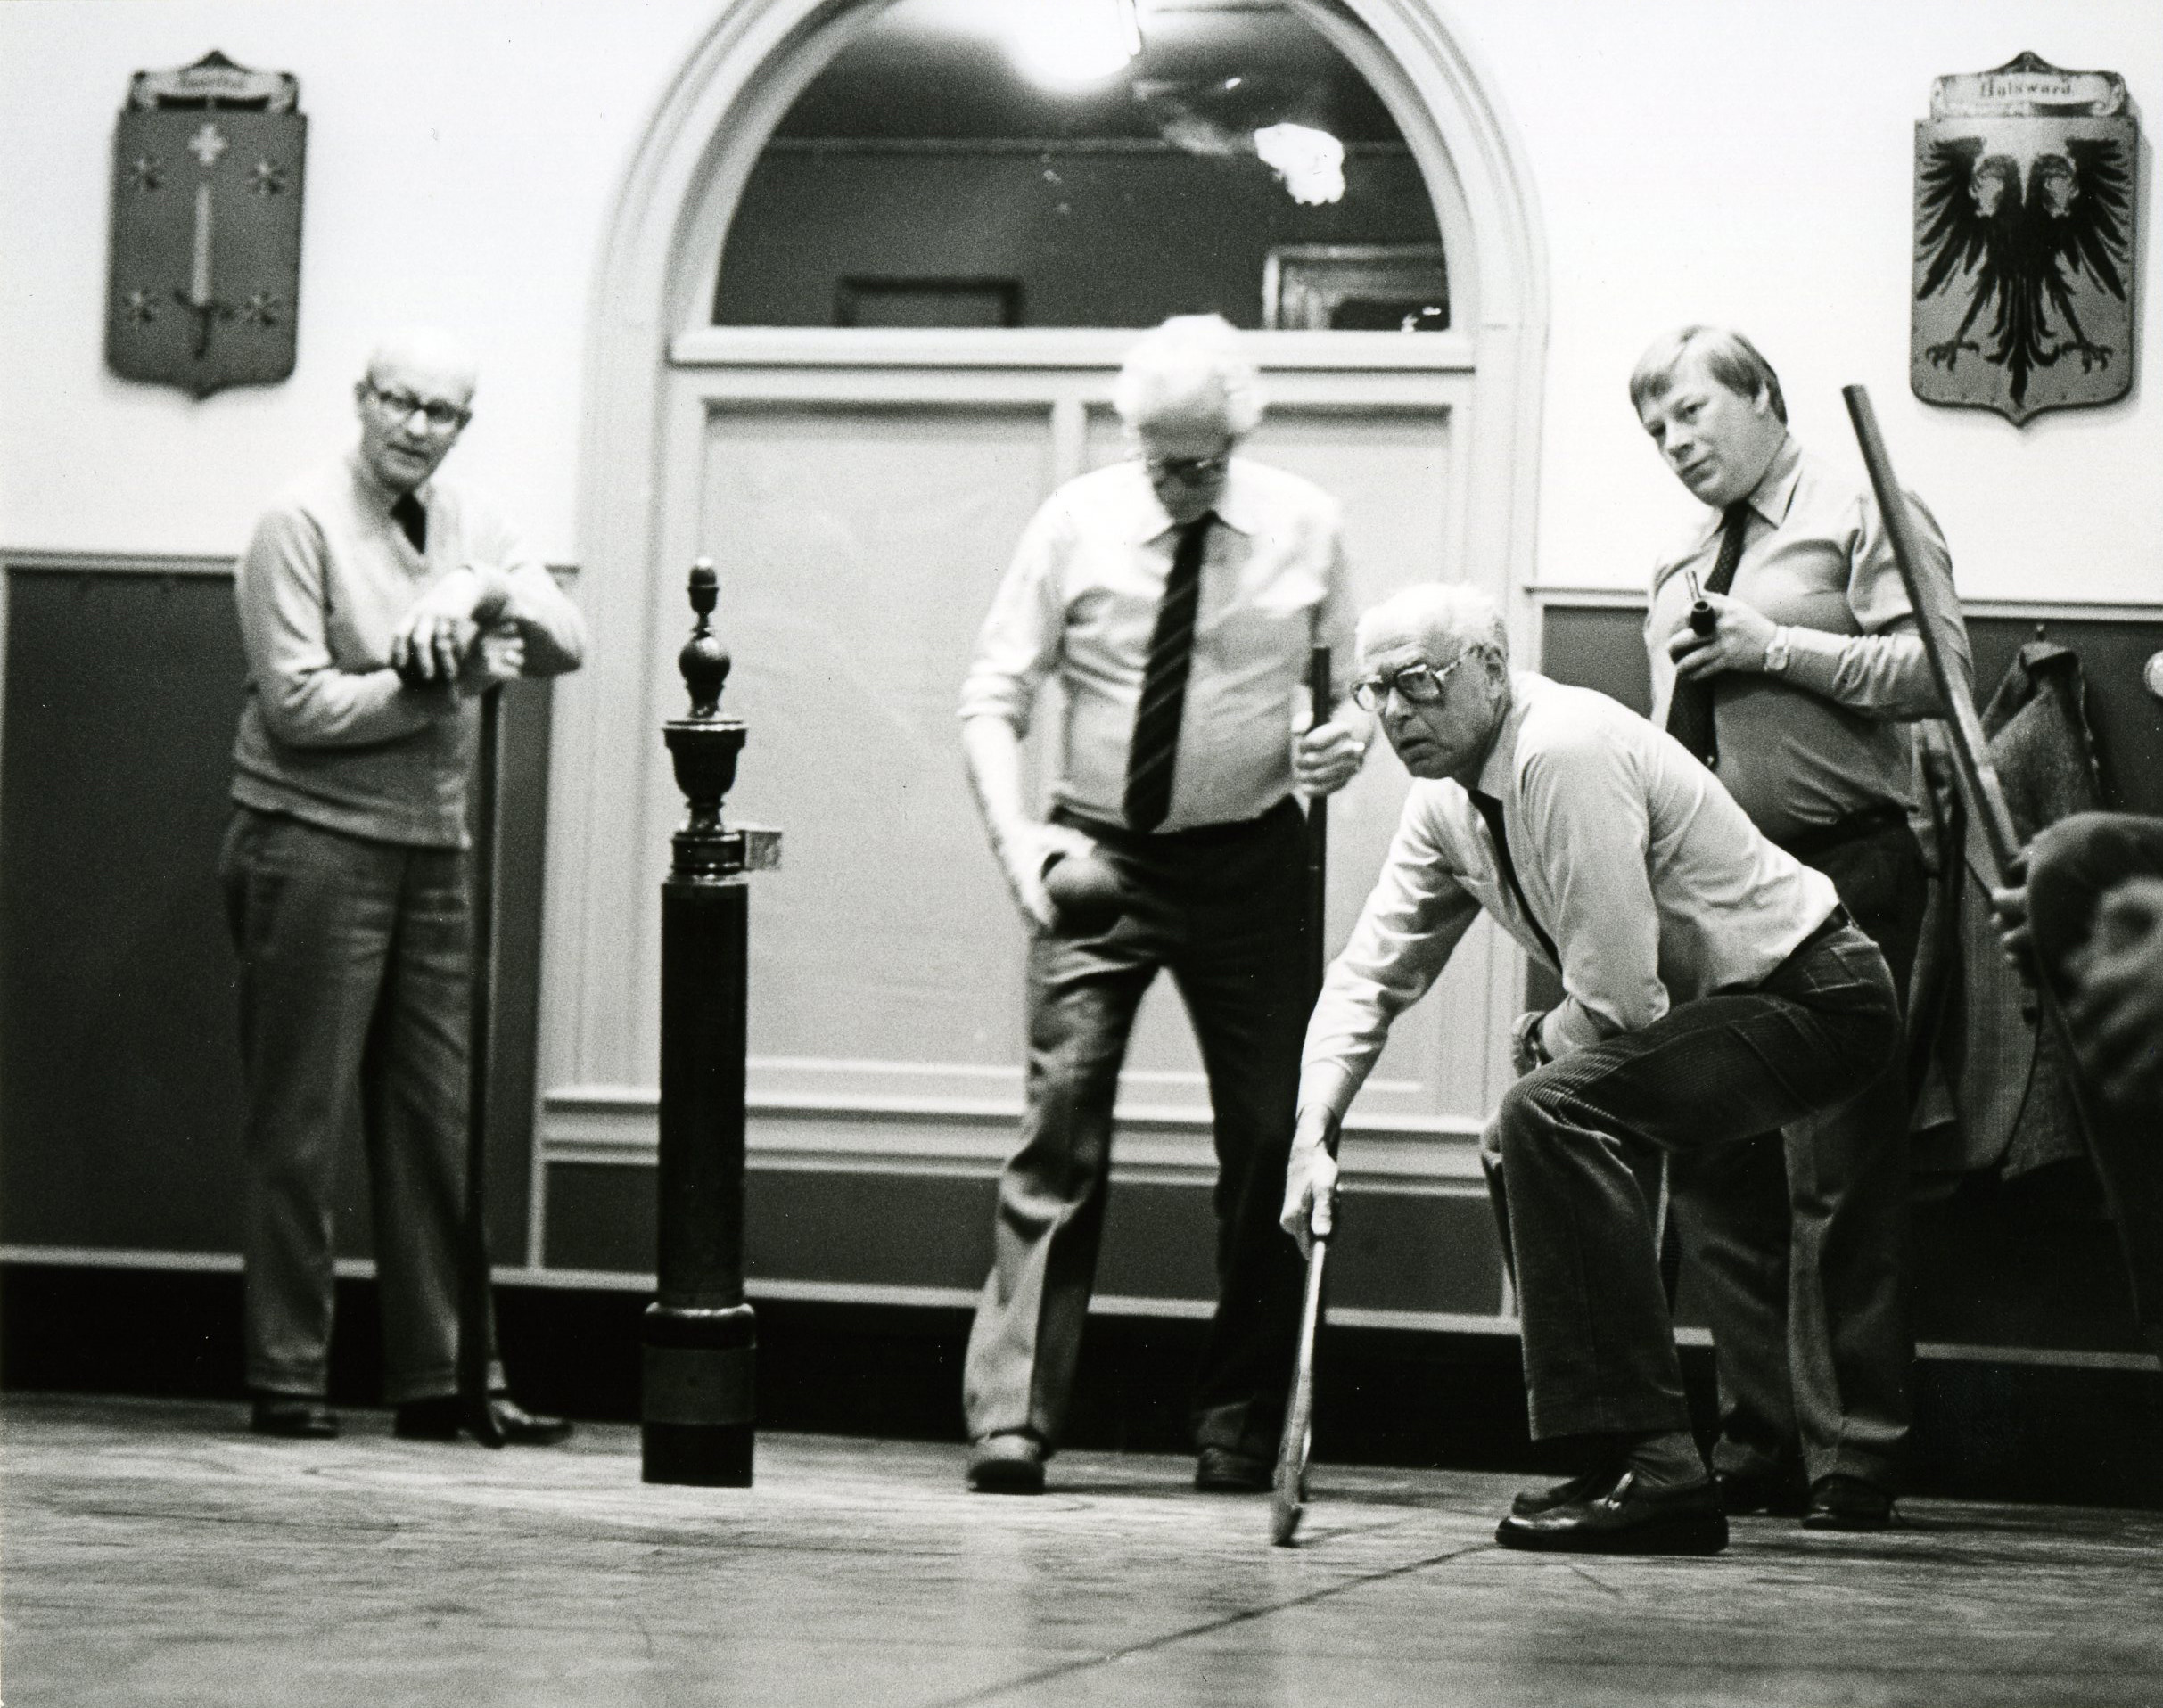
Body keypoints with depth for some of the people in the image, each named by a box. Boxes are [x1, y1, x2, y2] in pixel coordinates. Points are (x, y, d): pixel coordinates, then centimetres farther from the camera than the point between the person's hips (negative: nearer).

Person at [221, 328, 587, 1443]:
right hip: (314, 844, -6)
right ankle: (287, 1380, 2)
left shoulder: (470, 524, 13)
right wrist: (447, 683, -12)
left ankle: (441, 1376, 11)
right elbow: (297, 702, -15)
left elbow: (567, 643, 1)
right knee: (301, 1128, -3)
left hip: (433, 852, 6)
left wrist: (479, 591, -16)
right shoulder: (301, 523, -6)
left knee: (437, 1128, 7)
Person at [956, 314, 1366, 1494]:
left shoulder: (1305, 527, 0)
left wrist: (1348, 736, -12)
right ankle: (1011, 1417, -13)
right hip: (1098, 856, -2)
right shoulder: (1076, 524, -5)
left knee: (1270, 1138, 3)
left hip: (1249, 864, 2)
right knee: (1061, 1125, -12)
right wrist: (1018, 840, -20)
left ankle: (1238, 1427, 15)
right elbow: (993, 697, -5)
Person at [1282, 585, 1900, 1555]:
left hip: (1813, 1002, -10)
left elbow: (1620, 996, -25)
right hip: (1716, 1005, 10)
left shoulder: (1567, 752, -23)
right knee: (1520, 1147, 16)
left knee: (1550, 1112, -27)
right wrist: (1313, 1135, -3)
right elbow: (1370, 975, 10)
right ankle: (1619, 1461, 17)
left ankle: (1649, 1466, -30)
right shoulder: (1447, 801, 6)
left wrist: (1541, 1041, -4)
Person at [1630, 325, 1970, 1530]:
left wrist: (1778, 650, -14)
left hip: (1840, 876, -7)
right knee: (1717, 1180, 6)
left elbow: (1939, 669, -13)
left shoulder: (1863, 518, 0)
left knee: (1840, 1181, -8)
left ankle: (1852, 1463, -5)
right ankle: (1759, 1447, 12)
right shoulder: (1683, 567, 22)